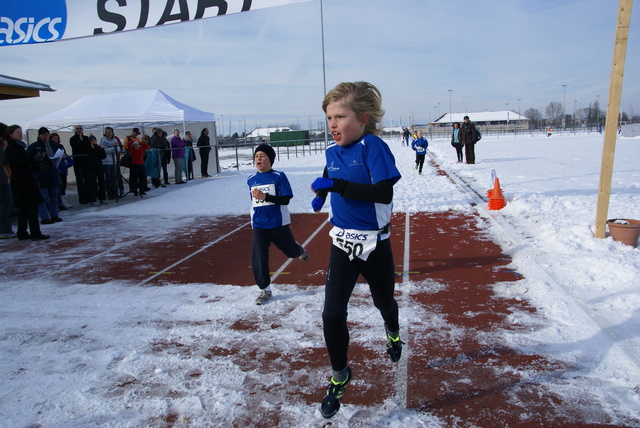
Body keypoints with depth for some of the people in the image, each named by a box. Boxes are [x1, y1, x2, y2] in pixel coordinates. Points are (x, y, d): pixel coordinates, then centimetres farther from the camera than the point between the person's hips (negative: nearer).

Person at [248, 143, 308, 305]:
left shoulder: (279, 176, -10)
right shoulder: (251, 180, 5)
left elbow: (286, 199, -16)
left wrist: (265, 197, -26)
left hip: (278, 223, -3)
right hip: (259, 225, 3)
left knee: (291, 250, 15)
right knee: (258, 258, -6)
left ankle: (300, 250, 53)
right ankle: (265, 290, 9)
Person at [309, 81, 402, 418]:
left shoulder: (373, 146, -18)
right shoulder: (332, 151, 0)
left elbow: (384, 193, -30)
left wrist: (336, 185, -31)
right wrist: (321, 193, 8)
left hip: (374, 244, -3)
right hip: (342, 243, 4)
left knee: (383, 302, 22)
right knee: (332, 314, -7)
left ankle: (393, 334, 59)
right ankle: (339, 376, 17)